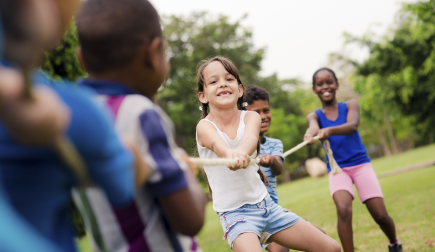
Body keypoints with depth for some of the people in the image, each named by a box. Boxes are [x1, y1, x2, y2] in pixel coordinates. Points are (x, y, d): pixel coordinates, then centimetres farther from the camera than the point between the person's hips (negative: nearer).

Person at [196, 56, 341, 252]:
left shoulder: (251, 117, -3)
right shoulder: (205, 127, -10)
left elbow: (251, 137, -27)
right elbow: (218, 144, -34)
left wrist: (242, 152, -51)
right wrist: (230, 155, -58)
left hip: (266, 204, 4)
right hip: (234, 212, -4)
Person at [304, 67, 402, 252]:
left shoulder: (350, 105, 2)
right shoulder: (314, 116, 4)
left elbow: (352, 125, -21)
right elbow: (314, 127, -21)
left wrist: (330, 130, -43)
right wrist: (311, 134, -47)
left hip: (360, 164, 0)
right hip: (337, 169, 0)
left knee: (380, 215, -3)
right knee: (343, 210, -27)